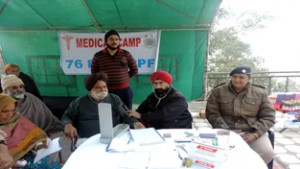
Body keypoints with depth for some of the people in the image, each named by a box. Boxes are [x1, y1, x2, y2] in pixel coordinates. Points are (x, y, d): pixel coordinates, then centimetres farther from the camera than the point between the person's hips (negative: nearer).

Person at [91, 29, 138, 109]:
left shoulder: (126, 54, 1)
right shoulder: (98, 56, 1)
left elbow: (134, 70, 10)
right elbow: (94, 72, 12)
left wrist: (124, 77, 6)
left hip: (124, 91, 1)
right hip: (107, 91, -1)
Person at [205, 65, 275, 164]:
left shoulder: (260, 93, 3)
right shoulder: (218, 91, 1)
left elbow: (268, 117, 4)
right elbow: (212, 113, 0)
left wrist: (255, 134, -11)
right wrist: (225, 130, -12)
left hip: (251, 131, 2)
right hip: (225, 130, -1)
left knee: (267, 153, -22)